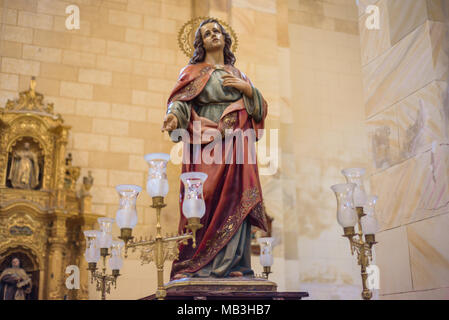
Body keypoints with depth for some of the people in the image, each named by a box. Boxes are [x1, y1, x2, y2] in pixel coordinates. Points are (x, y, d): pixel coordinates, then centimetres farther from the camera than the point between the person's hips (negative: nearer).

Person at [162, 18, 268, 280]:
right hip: (207, 145, -3)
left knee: (235, 198, -8)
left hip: (236, 145, 3)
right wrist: (174, 116, -23)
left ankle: (232, 264, -7)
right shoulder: (194, 71, 14)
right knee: (208, 199, -12)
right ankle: (200, 265, -9)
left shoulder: (238, 75, 24)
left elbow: (261, 108, 17)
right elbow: (181, 101, -1)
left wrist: (247, 88, -1)